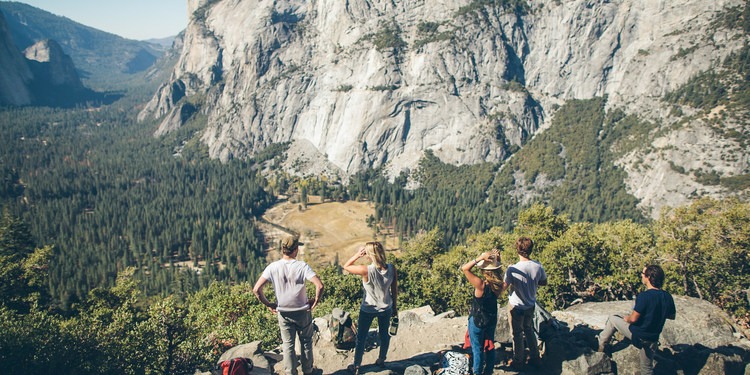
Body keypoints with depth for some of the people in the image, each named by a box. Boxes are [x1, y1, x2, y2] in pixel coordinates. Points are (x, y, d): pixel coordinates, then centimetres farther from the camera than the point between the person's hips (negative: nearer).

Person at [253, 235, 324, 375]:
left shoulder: (272, 267, -11)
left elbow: (256, 289, -14)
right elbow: (319, 285, -26)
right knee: (306, 342, 20)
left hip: (283, 313, 1)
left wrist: (268, 304, -1)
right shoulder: (302, 266, -17)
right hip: (303, 311, -1)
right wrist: (315, 301, -9)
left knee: (288, 345, 15)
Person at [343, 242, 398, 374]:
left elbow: (346, 266, -14)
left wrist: (357, 254, -14)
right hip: (386, 309, 3)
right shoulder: (392, 268, -17)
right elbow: (394, 290, -4)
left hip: (368, 309, -3)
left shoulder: (366, 270, -30)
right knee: (384, 335, 25)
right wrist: (395, 306, 9)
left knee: (361, 337, 16)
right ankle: (381, 360, 44)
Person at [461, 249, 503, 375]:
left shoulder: (481, 285, -33)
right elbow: (497, 269, 5)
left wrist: (480, 258, -35)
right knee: (490, 345, 24)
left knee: (477, 347, 15)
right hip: (492, 320, 5)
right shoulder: (498, 284, -18)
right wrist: (497, 259, -13)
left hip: (477, 321, -5)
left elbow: (464, 268, -30)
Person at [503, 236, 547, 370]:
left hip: (516, 306, -4)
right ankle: (535, 357, 37)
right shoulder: (538, 266, -16)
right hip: (531, 305, 4)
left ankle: (518, 361, 29)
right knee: (529, 330, 26)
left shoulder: (512, 269, -30)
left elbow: (503, 286, -17)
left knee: (517, 334, 14)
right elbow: (544, 282, 1)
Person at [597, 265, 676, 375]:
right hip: (653, 339, 6)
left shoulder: (644, 296, -27)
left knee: (612, 319, 17)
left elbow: (633, 319, -23)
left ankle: (601, 345, 27)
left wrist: (626, 319, -1)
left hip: (637, 335, -6)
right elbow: (672, 316, 9)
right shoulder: (668, 297, -7)